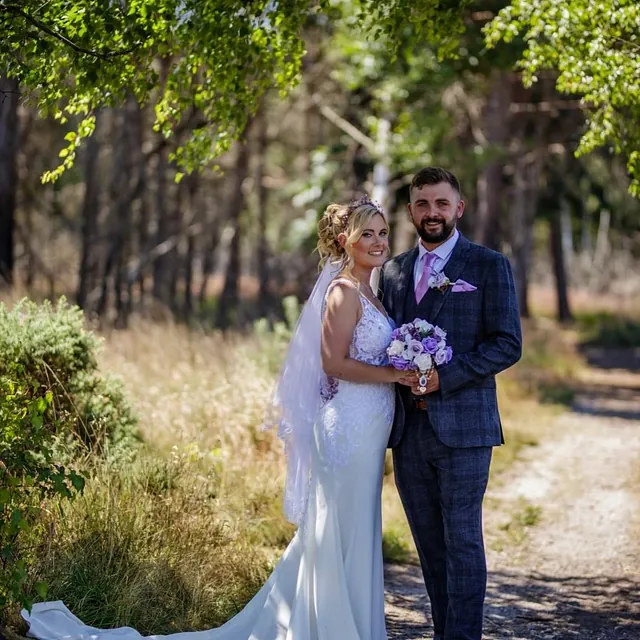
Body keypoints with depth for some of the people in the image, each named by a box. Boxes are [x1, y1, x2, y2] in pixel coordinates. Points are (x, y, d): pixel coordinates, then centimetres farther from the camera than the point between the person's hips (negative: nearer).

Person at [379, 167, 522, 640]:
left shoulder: (489, 266, 1)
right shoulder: (394, 271, 16)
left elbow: (508, 344, -6)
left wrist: (444, 377, -15)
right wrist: (400, 377, 0)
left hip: (462, 427, -5)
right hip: (409, 429, 5)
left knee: (463, 542, -5)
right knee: (431, 547, 9)